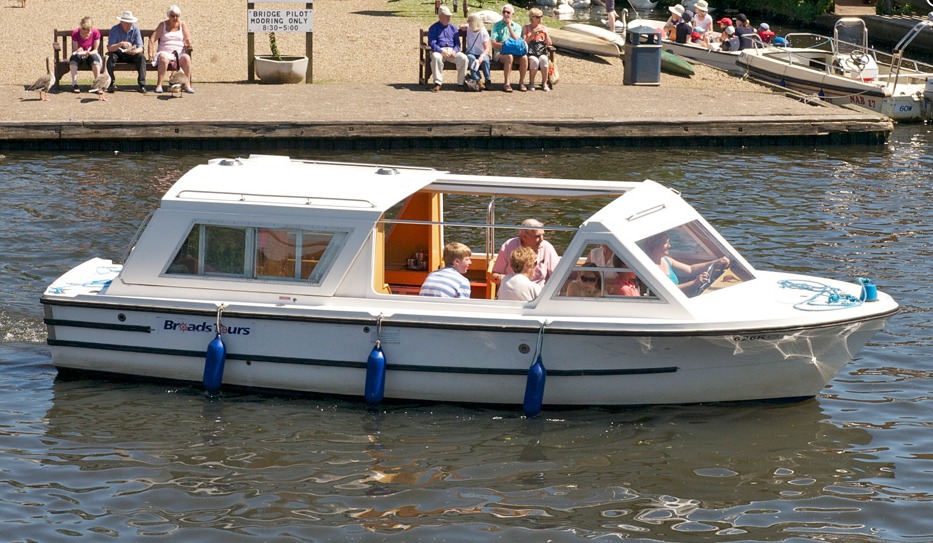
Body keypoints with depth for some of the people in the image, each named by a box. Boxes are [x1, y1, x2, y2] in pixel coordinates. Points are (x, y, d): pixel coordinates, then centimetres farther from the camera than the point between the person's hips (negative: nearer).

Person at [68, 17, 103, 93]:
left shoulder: (96, 33, -12)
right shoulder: (75, 33, -12)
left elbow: (95, 50, -8)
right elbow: (74, 51, -9)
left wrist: (89, 53, -30)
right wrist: (78, 52, -33)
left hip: (91, 56, 0)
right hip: (79, 57, 0)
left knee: (95, 57, -36)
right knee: (74, 56, -34)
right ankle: (74, 84, -34)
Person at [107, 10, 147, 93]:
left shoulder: (135, 29, -9)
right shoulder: (114, 30, -15)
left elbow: (140, 48, -13)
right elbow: (109, 48, -23)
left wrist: (135, 51, -38)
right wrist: (121, 44, -41)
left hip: (130, 55, 1)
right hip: (118, 54, -1)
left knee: (141, 57, -27)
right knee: (111, 56, -33)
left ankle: (142, 85, -30)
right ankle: (111, 83, -31)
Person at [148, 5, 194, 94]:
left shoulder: (182, 25, 13)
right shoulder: (163, 25, 11)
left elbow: (187, 39, 4)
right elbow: (152, 39, 4)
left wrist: (188, 44, -21)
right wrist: (150, 54, -8)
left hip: (179, 53, 1)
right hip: (165, 52, -1)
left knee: (186, 58, -34)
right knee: (163, 58, -38)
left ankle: (187, 85, -34)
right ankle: (159, 85, -42)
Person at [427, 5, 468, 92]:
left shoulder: (453, 28, 20)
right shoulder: (433, 28, 9)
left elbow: (457, 43, 14)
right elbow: (432, 43, -3)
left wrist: (454, 51, -9)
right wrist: (441, 51, -20)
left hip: (452, 50, 3)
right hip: (438, 51, -3)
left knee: (463, 58, -26)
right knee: (436, 57, -39)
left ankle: (461, 83, -19)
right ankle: (437, 83, -36)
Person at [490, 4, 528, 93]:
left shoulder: (517, 27, 13)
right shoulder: (496, 26, 8)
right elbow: (494, 44, -2)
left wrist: (509, 27, -6)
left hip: (515, 52, 2)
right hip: (499, 53, -2)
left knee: (524, 58, -30)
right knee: (509, 57, -37)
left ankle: (521, 83, -17)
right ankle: (506, 84, -32)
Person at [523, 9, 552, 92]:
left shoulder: (543, 28, 15)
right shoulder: (526, 28, 9)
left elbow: (549, 44, 10)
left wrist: (546, 33, -5)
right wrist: (532, 35, -12)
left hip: (542, 53, 2)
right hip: (530, 53, -2)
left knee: (543, 59, -33)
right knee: (535, 60, -35)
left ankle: (544, 83, -23)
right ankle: (531, 83, -17)